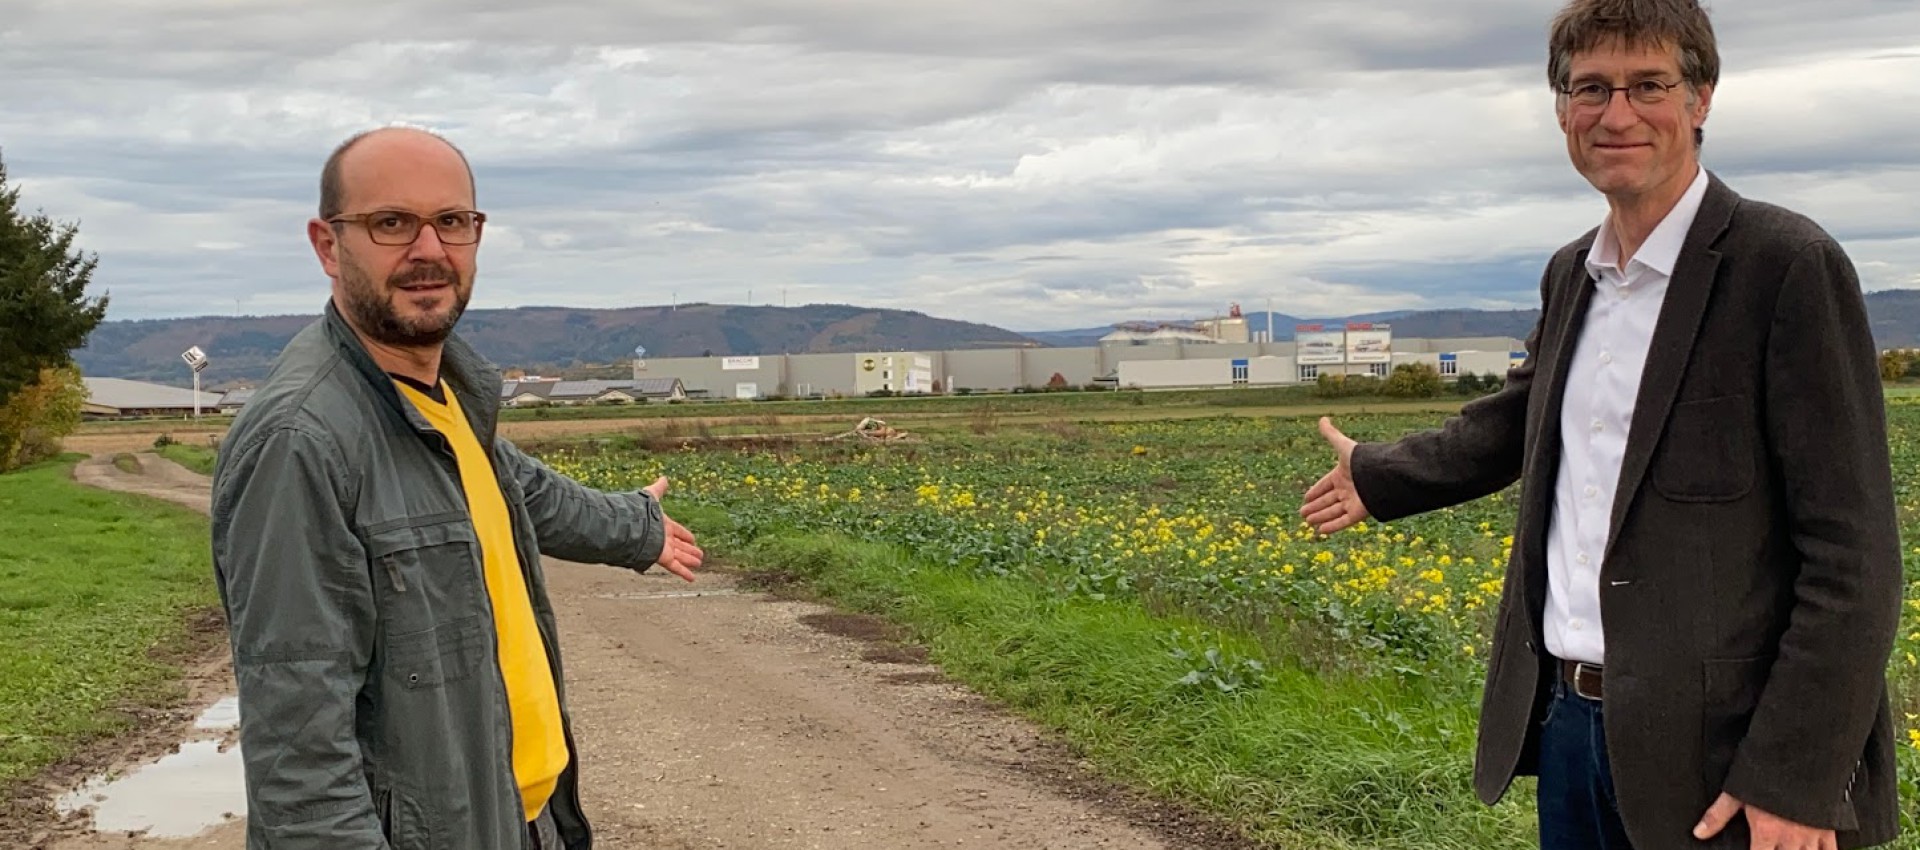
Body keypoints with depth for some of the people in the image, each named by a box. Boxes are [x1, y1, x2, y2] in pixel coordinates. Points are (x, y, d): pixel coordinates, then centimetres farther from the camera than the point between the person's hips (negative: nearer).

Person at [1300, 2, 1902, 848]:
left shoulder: (1788, 265, -12)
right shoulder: (1570, 275, 9)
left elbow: (1852, 556, -14)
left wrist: (1796, 780, -17)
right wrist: (1379, 476, 39)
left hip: (1711, 750, -6)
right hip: (1566, 718, 7)